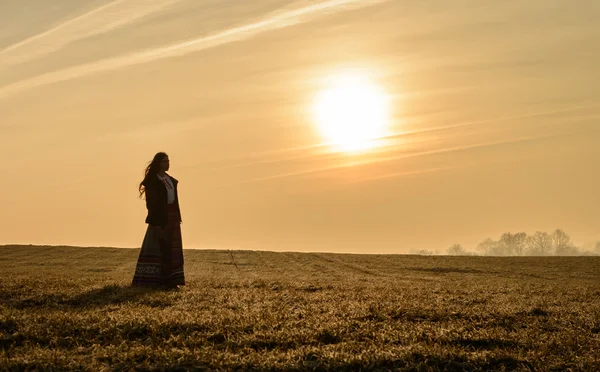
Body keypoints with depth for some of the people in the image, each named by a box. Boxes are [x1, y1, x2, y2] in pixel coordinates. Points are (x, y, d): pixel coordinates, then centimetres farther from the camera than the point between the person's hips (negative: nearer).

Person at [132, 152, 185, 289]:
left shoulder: (171, 180, 14)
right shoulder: (152, 180, -9)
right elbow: (151, 202, -14)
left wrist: (178, 219, 11)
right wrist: (156, 223, -20)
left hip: (172, 217, 7)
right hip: (160, 218, -7)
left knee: (172, 249, 6)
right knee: (159, 248, -7)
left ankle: (170, 281, 11)